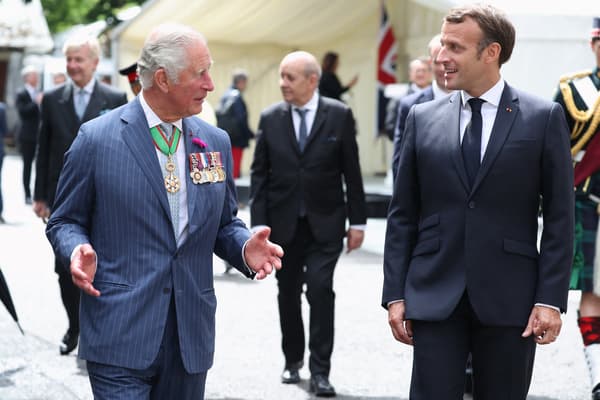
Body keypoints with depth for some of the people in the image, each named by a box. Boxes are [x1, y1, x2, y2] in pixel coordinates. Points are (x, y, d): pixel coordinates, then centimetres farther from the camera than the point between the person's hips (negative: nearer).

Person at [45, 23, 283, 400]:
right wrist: (78, 251, -18)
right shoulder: (96, 139, -3)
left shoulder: (216, 142, 10)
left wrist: (246, 248, -5)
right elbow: (65, 221, 4)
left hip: (192, 338, 5)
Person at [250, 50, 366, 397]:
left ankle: (320, 370, -4)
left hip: (325, 223, -2)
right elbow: (259, 173, 3)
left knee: (320, 290, -11)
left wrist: (357, 221, -2)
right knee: (288, 294, 11)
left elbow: (351, 171, 0)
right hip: (284, 222, 2)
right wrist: (259, 223, -4)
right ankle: (293, 360, 28)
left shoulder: (339, 115, -2)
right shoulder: (271, 118, 2)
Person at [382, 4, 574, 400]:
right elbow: (402, 216, 8)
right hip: (435, 296, 1)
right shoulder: (422, 118, 6)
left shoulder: (545, 118, -1)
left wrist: (551, 299, -8)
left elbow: (560, 217, -1)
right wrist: (395, 294, 2)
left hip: (508, 298, -1)